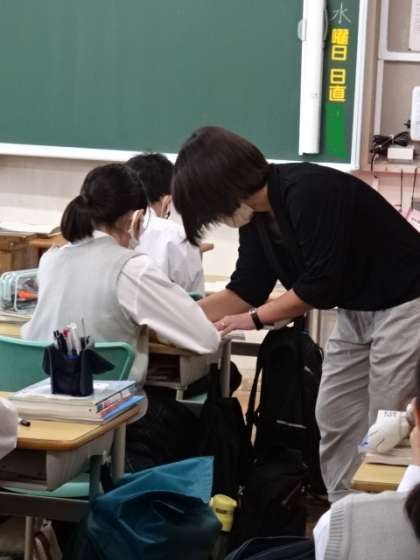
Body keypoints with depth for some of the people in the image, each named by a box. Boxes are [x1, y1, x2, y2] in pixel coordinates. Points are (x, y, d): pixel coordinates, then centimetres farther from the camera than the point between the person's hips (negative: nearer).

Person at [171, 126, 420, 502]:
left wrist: (254, 319, -18)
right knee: (333, 417, 10)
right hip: (356, 310, 9)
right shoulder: (256, 214, -1)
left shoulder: (308, 192, -28)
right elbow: (246, 290, 4)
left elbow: (321, 283, -26)